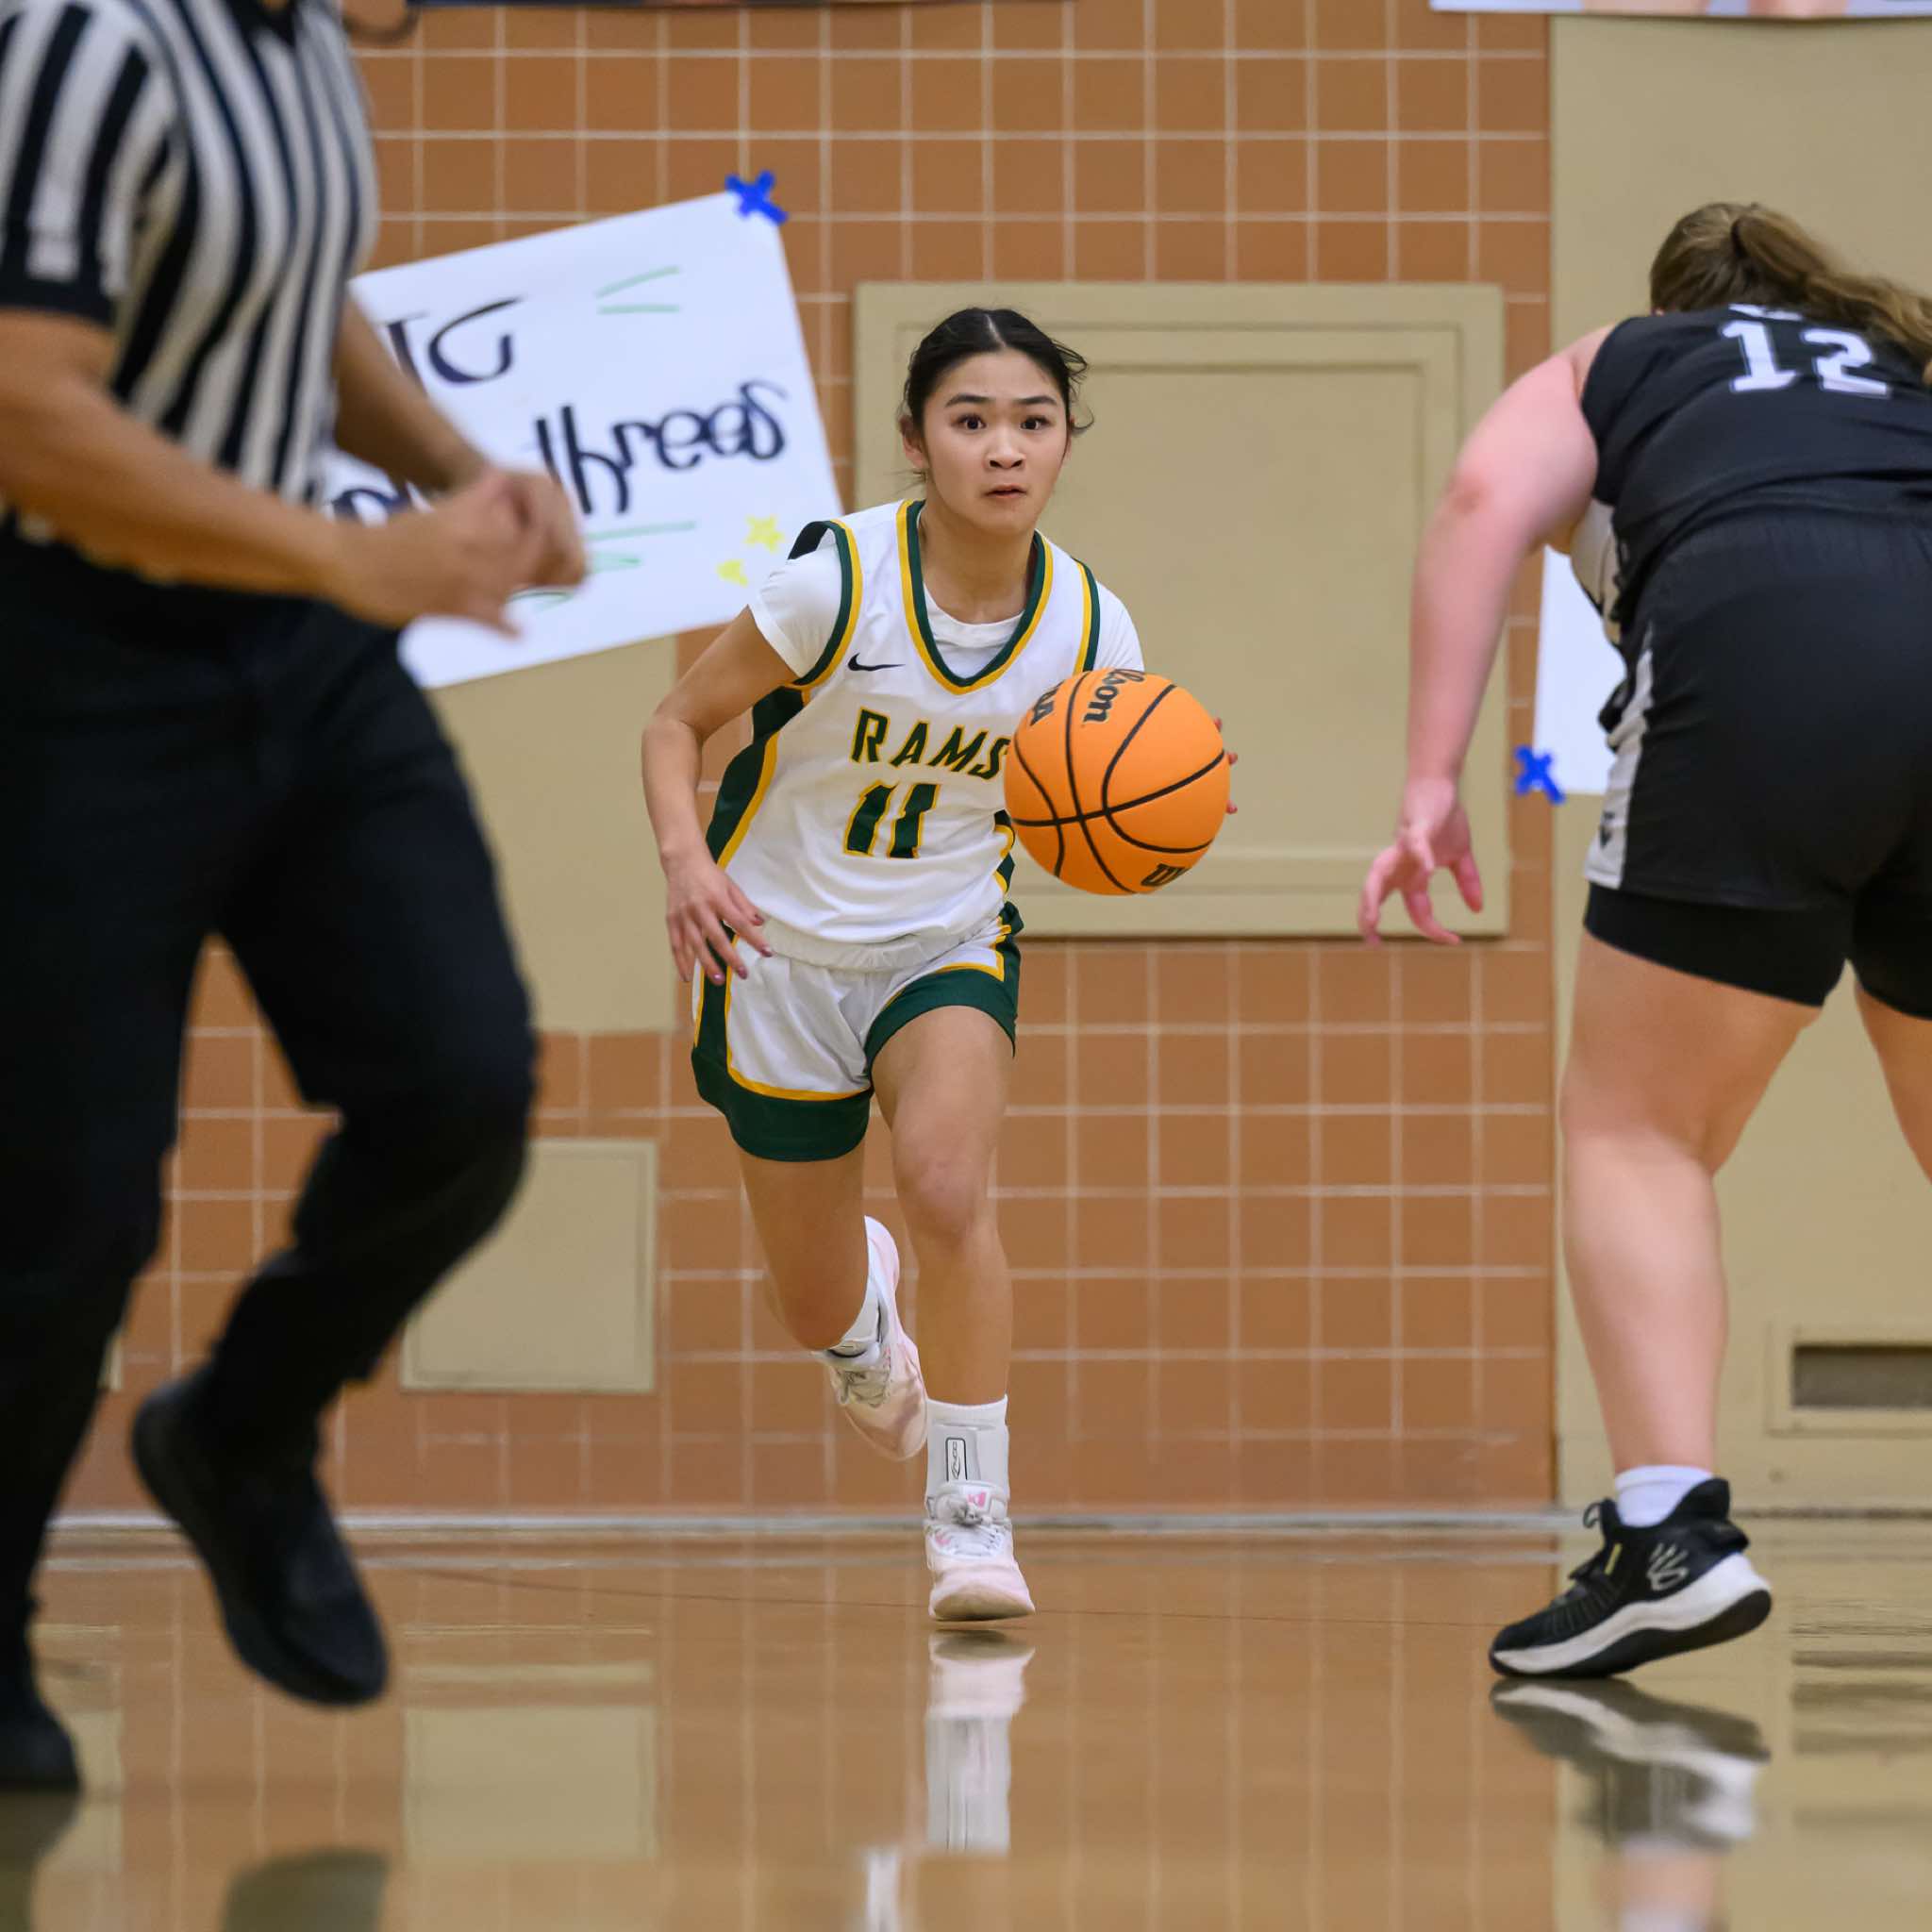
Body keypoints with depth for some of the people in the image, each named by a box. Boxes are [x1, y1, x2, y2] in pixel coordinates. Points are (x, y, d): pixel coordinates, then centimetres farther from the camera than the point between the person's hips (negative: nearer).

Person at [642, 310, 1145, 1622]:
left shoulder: (1090, 630, -13)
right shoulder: (839, 579, -21)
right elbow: (678, 726, -11)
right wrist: (687, 862, -29)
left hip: (950, 946, 1)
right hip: (780, 951, -1)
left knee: (948, 1182, -30)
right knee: (815, 1312, 8)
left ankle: (974, 1517, -18)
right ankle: (864, 1314, 49)